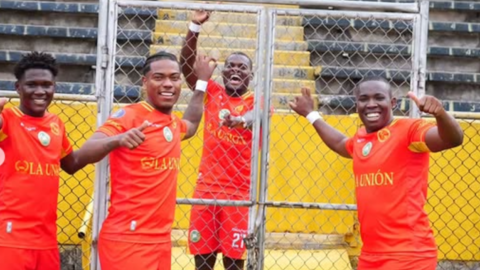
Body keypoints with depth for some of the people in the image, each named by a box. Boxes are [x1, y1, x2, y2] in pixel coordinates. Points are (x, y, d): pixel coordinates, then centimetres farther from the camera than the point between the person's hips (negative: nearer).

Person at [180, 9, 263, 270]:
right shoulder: (212, 93, 8)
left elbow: (257, 115, -23)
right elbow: (186, 65, -2)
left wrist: (240, 120, -46)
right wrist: (195, 26, -12)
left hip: (240, 192, -2)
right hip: (206, 187, 2)